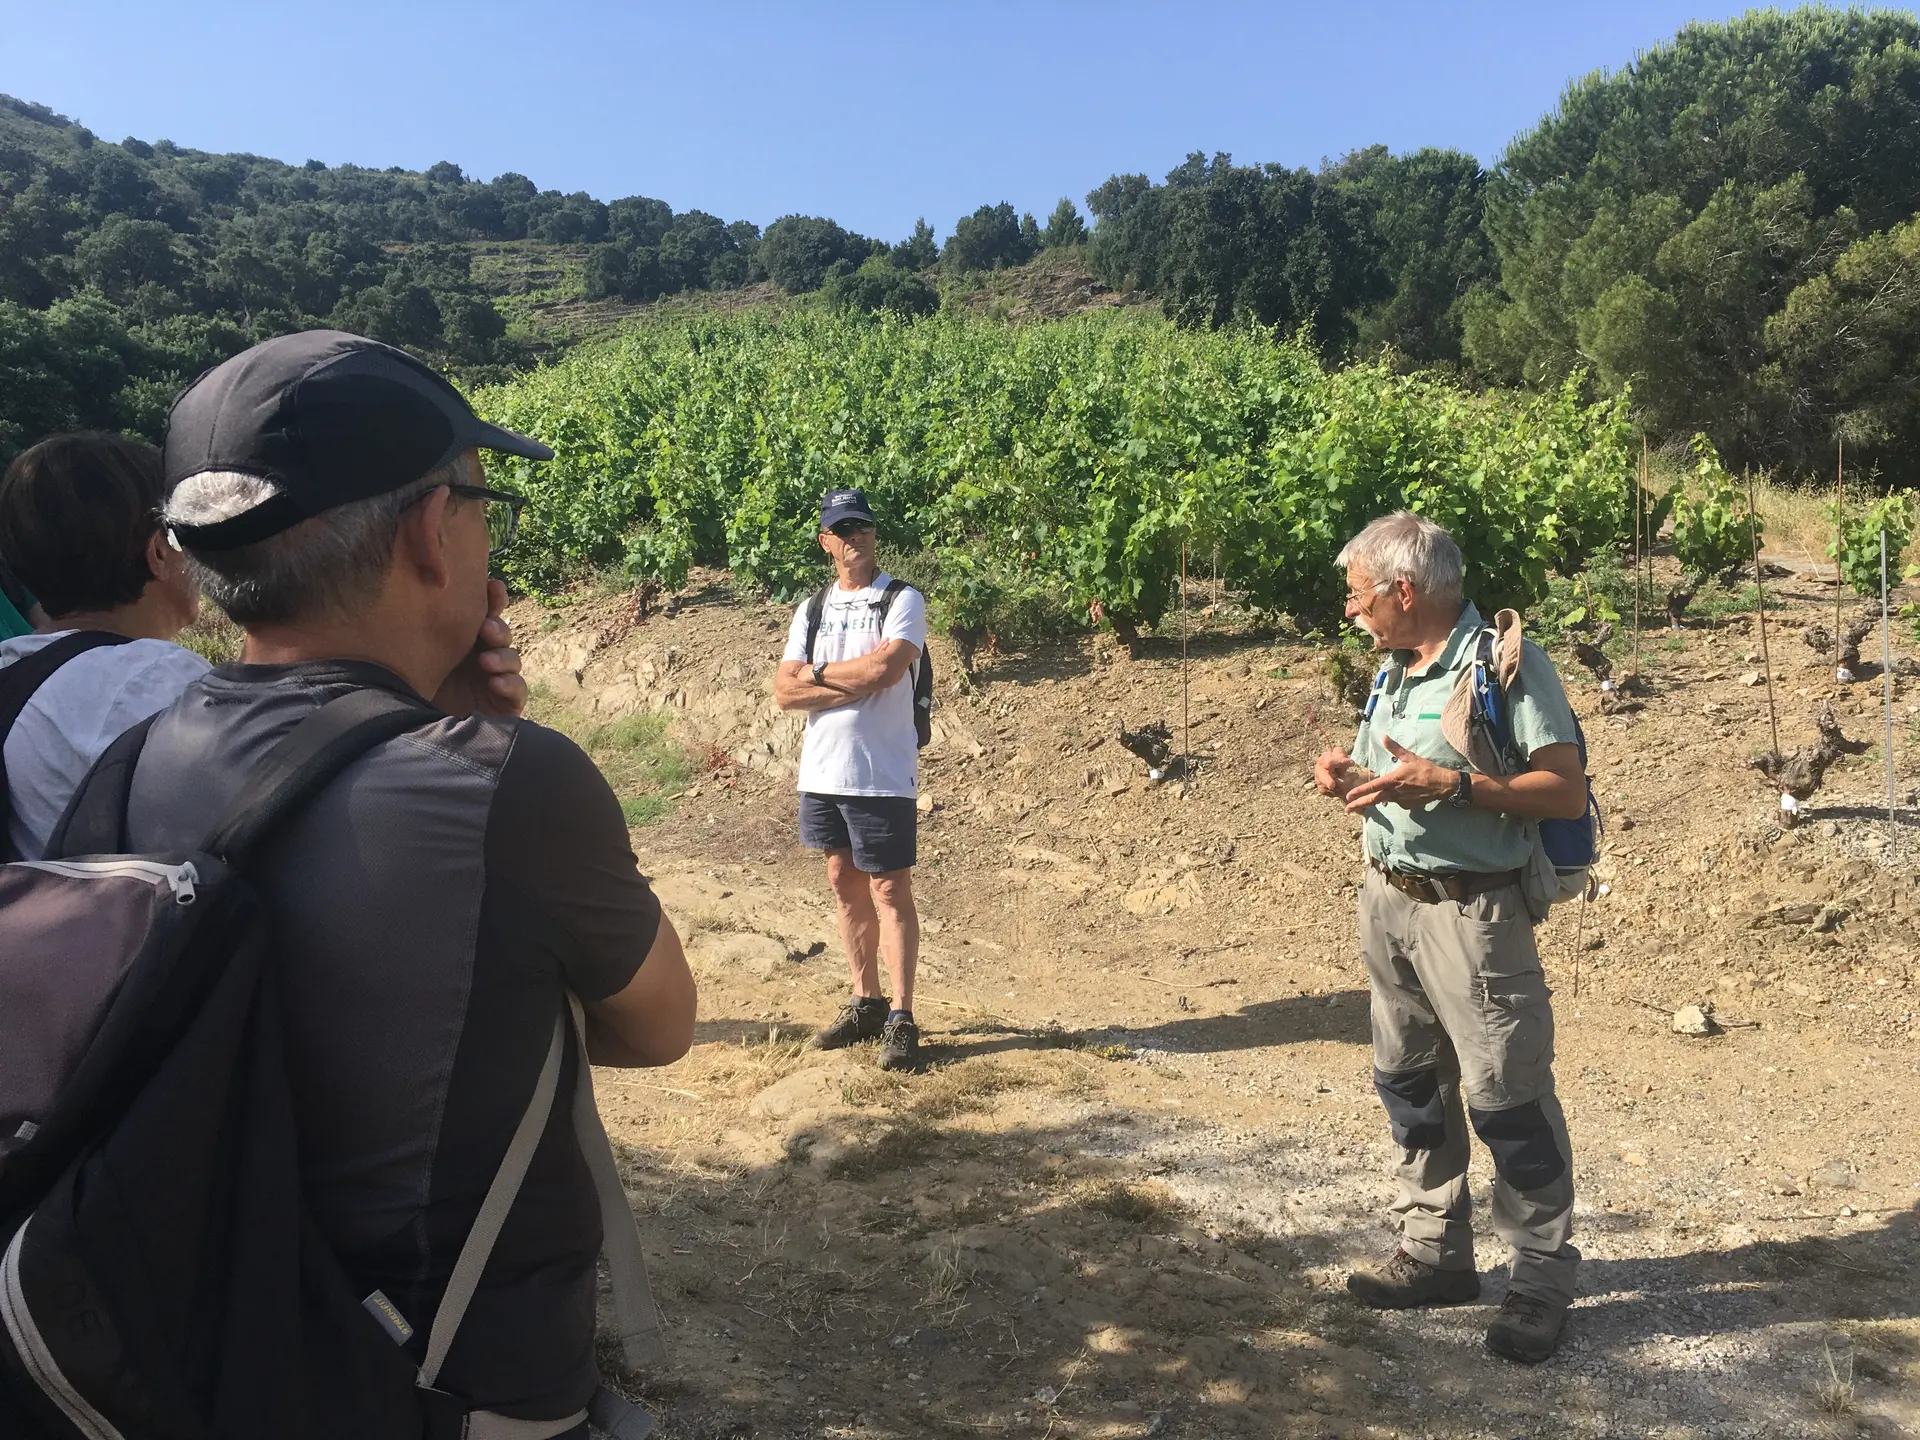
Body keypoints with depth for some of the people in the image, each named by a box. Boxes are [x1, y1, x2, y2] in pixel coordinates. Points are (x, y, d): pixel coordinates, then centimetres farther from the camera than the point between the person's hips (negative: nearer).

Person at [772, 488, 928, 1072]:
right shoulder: (812, 609, 11)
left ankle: (901, 1018, 4)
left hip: (881, 775, -6)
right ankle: (866, 1002, 24)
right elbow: (785, 692, 0)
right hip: (821, 771, 6)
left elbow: (883, 668, -21)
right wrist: (857, 683, -12)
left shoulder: (902, 601, -4)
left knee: (890, 892, -1)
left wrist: (819, 672, -6)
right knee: (846, 886, 13)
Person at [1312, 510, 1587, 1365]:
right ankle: (1437, 1253, 30)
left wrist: (1450, 785, -27)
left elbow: (1566, 791, -17)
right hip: (1387, 901, 8)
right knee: (1409, 1086, 15)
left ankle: (1542, 1278, 16)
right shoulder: (1392, 670, 13)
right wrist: (1352, 780, 0)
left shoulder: (1508, 665, -12)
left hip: (1469, 910, -8)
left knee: (1505, 1097, -2)